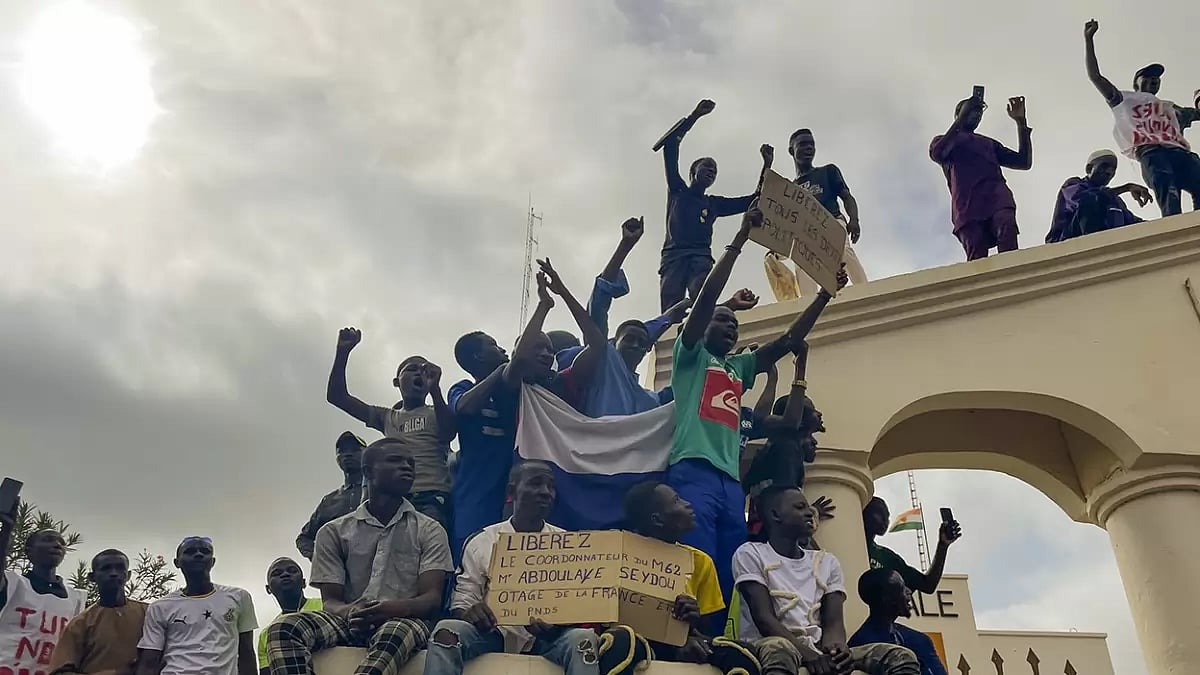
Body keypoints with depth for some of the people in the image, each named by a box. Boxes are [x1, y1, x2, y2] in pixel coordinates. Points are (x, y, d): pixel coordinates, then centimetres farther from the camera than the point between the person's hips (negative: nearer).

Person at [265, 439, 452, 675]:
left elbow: (432, 600, -1)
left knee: (396, 632, -39)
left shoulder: (430, 531, 10)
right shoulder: (334, 532, 14)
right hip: (350, 624, 2)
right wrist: (349, 613, -19)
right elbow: (330, 601, 7)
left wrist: (392, 609, -25)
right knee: (283, 627, -27)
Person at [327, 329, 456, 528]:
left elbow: (448, 433, -7)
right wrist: (343, 352, 11)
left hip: (434, 498, -3)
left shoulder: (437, 413, 18)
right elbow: (336, 396, 21)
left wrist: (435, 388, -20)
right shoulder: (387, 417, 25)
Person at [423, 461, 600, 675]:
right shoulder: (481, 542, 9)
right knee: (447, 630, -29)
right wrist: (469, 614, -19)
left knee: (583, 638, -33)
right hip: (493, 631, 0)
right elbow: (462, 599, 7)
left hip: (549, 635, 0)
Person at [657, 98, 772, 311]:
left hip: (701, 258, 2)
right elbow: (670, 146, 17)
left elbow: (754, 200, 26)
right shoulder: (678, 190, 23)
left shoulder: (714, 203, 29)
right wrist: (695, 115, 14)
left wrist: (767, 165, 20)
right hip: (674, 255, -1)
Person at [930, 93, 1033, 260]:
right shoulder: (942, 140, 29)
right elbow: (937, 153, 3)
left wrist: (1021, 122, 25)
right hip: (967, 204, -2)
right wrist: (962, 119, 3)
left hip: (997, 196, 3)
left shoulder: (989, 143, 39)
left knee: (1007, 228, -31)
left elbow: (1024, 162, 29)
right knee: (977, 259, -22)